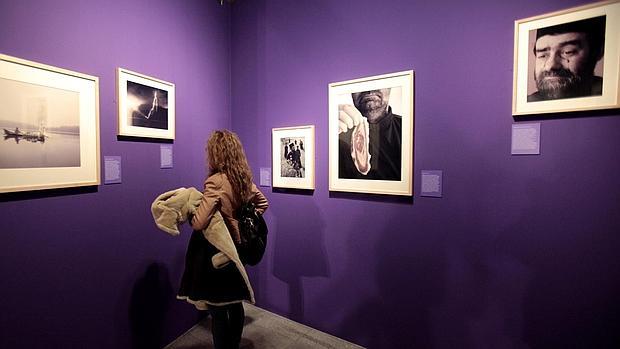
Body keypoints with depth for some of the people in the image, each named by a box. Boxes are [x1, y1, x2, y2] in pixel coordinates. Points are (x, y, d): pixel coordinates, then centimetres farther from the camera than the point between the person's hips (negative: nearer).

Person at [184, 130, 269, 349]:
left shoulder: (215, 182, -23)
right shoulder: (245, 179, -1)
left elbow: (198, 223, -28)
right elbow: (263, 203, 12)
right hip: (237, 248, 8)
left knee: (218, 310, 11)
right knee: (235, 303, 22)